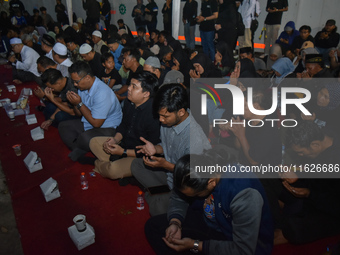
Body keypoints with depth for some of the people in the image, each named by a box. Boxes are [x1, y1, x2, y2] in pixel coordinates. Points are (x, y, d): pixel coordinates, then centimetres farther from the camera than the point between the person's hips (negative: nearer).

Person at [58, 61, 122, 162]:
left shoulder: (102, 93, -28)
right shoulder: (83, 87, 0)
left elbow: (96, 123, -25)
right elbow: (80, 113, 10)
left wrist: (79, 103, -21)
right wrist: (75, 103, -13)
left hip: (107, 128, -9)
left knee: (85, 138, -35)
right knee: (63, 126, 5)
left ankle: (78, 152, 2)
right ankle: (80, 153, -9)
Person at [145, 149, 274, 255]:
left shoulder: (244, 195, -36)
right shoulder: (198, 171, -19)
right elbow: (178, 197, 1)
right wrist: (175, 222, -18)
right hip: (210, 222, 6)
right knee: (153, 226, -3)